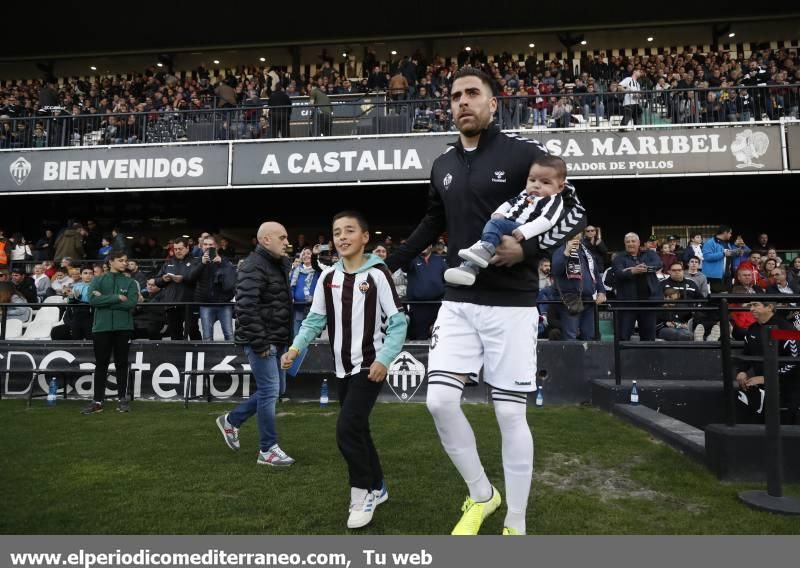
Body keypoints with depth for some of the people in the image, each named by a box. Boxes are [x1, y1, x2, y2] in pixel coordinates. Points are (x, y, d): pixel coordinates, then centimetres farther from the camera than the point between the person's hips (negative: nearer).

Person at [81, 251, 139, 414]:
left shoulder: (130, 282, 5)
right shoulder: (98, 280, 6)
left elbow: (131, 303, -10)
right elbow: (93, 300, -10)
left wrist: (105, 300, -9)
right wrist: (117, 298, -13)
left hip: (123, 328, 0)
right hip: (102, 327, 0)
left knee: (121, 364, 6)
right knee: (101, 364, 5)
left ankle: (123, 399, 13)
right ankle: (97, 401, 11)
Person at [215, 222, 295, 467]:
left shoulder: (279, 264, 15)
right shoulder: (253, 267, -17)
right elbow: (246, 308, -25)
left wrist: (286, 339, 17)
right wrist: (260, 343, -23)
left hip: (276, 341, 10)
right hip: (261, 342, -10)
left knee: (271, 390, 17)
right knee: (269, 391, -4)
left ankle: (231, 420, 33)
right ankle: (268, 450, 9)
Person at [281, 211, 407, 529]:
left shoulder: (378, 274, -9)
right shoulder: (328, 278, 7)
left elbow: (398, 322, -11)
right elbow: (315, 319, 7)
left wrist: (384, 359, -21)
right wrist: (296, 347, -9)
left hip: (370, 367, -6)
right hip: (343, 369, 6)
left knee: (347, 429, -13)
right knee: (358, 431, 14)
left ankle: (362, 493, 7)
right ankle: (377, 488, 32)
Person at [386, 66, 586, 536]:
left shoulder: (524, 153, -6)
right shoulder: (443, 166, 11)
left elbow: (576, 215, -4)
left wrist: (527, 249, -19)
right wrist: (387, 266, 25)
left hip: (511, 305, -5)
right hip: (458, 303, 5)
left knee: (510, 414, 1)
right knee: (440, 401, -1)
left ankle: (516, 527, 21)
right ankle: (482, 495, 25)